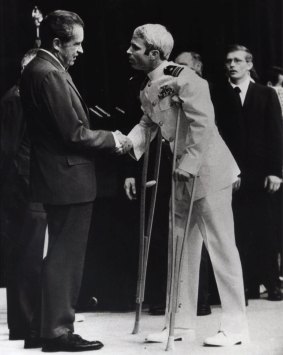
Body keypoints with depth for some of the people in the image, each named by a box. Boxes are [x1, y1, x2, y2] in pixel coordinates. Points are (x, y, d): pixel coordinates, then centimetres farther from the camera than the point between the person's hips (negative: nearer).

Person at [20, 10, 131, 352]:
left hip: (58, 178, 10)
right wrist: (113, 139, -6)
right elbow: (74, 133, -20)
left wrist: (104, 137, 13)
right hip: (69, 179, -10)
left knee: (59, 256, 16)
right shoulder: (49, 75, -19)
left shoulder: (37, 70, 12)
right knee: (64, 257, -2)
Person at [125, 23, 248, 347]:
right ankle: (182, 323, 19)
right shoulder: (148, 89, 6)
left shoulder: (184, 79, -20)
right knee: (182, 248, 11)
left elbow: (203, 124, -25)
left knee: (221, 246, -4)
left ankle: (235, 325, 3)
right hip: (183, 173, 9)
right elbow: (148, 124, 10)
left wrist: (189, 166, -27)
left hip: (208, 170, -9)